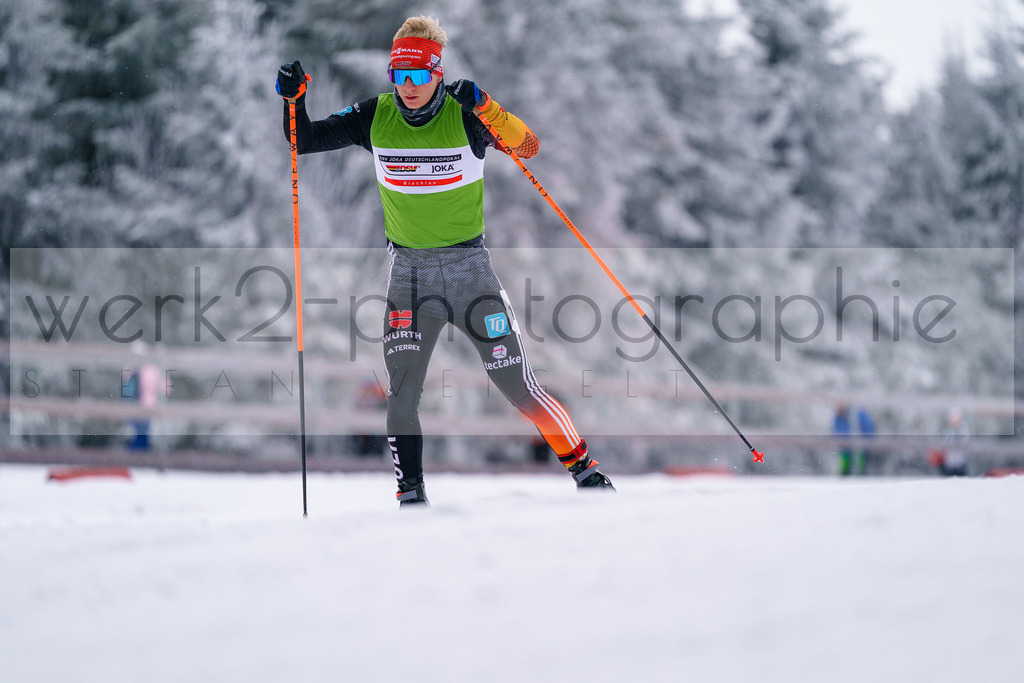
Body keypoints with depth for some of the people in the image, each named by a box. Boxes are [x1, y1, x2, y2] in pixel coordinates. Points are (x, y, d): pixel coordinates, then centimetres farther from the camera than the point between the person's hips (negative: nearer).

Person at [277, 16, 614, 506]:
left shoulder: (465, 116, -11)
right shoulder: (374, 118, -2)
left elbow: (529, 147, -23)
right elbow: (305, 140, 4)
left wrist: (484, 107, -38)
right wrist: (294, 99, -16)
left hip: (468, 267, -2)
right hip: (408, 272, 2)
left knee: (519, 387, 0)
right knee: (401, 392, -9)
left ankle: (583, 467, 17)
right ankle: (411, 496, 1)